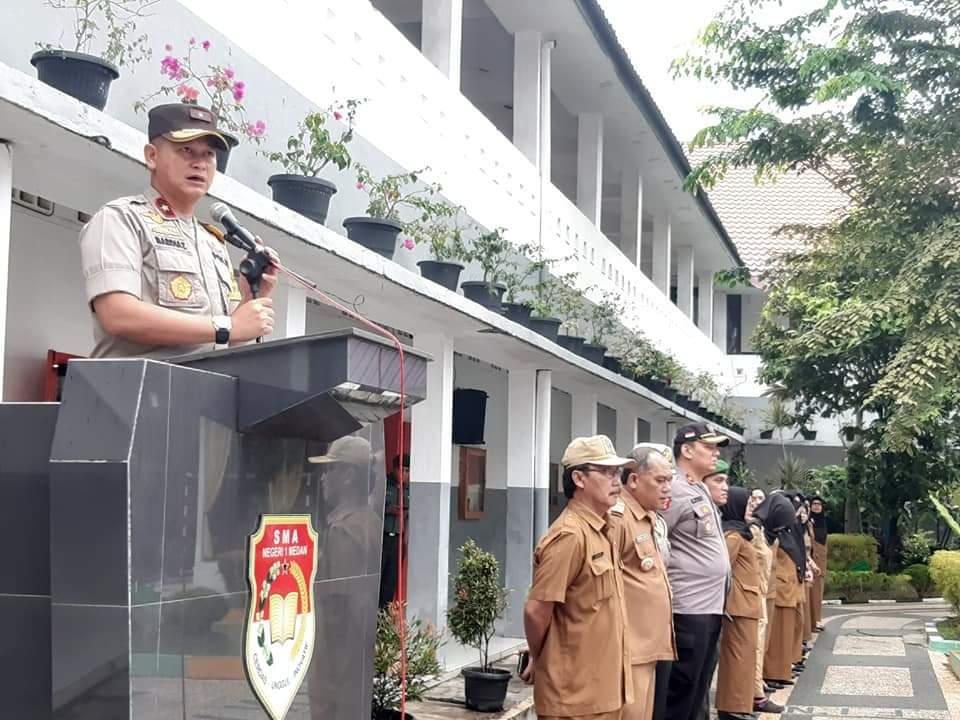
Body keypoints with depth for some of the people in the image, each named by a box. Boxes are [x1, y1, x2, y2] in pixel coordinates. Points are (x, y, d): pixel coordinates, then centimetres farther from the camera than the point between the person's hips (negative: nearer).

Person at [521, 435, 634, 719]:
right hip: (574, 692, -8)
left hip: (602, 685, 8)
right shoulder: (570, 536, -19)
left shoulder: (604, 530, 10)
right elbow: (536, 610, -18)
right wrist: (539, 660, -3)